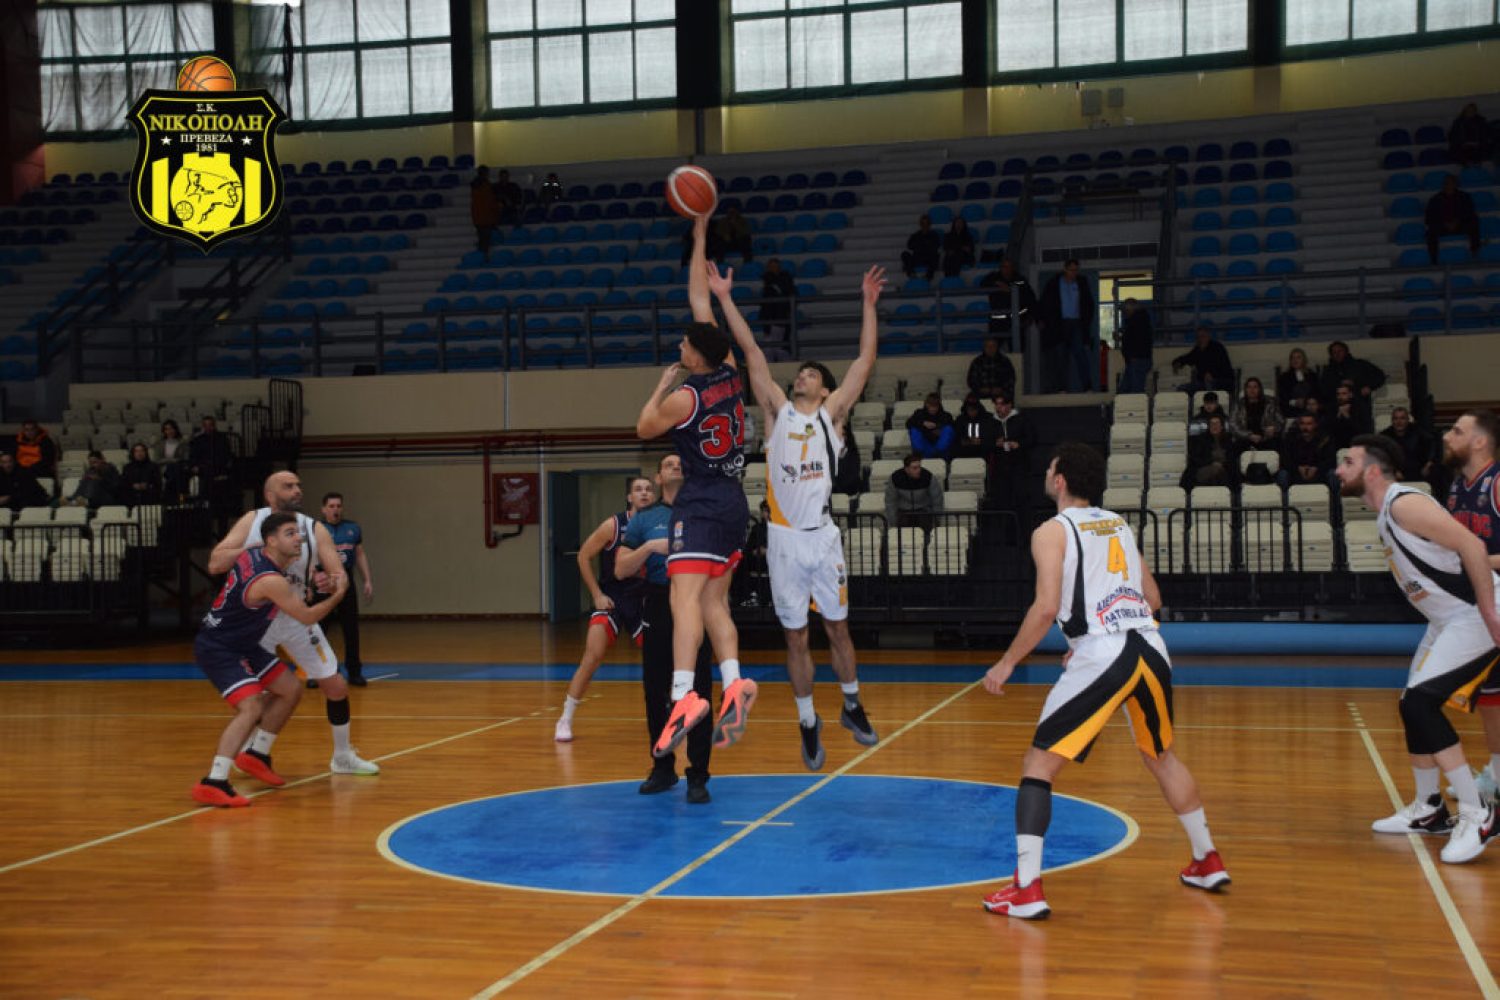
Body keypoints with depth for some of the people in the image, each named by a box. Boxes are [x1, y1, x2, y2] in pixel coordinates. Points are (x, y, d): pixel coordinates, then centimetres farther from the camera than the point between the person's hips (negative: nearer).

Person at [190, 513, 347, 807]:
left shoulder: (253, 553, -2)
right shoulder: (271, 581, -28)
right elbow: (308, 618, -18)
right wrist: (338, 594, -1)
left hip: (242, 646, 10)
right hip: (216, 650, -10)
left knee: (290, 691, 14)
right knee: (251, 707, -27)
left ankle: (256, 754, 27)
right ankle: (213, 783, -30)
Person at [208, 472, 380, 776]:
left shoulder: (314, 530, -9)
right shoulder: (252, 522, -10)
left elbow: (341, 577, -13)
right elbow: (215, 564, -19)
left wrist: (332, 582, -37)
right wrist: (257, 548, -30)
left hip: (296, 618, 1)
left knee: (336, 686, 1)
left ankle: (343, 756, 18)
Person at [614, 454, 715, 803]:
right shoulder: (644, 520, 12)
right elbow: (621, 570, 6)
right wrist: (648, 548, -9)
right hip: (658, 606, 2)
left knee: (698, 692, -5)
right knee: (655, 692, 7)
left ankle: (698, 775, -1)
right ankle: (662, 767, 22)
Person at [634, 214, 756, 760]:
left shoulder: (684, 396, -13)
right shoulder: (729, 373, 4)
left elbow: (644, 429, 6)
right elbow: (700, 298, 14)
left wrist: (662, 383, 15)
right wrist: (700, 238, 18)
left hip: (702, 504, -8)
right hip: (734, 501, 8)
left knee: (686, 596, -18)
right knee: (714, 600, 11)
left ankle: (685, 696, -31)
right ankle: (734, 684, -4)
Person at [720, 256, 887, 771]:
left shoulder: (832, 412, 5)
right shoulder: (777, 410, 7)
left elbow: (866, 361, -1)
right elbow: (752, 353, 3)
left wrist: (868, 304, -7)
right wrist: (725, 299, 1)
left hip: (823, 536, -1)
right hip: (784, 539, 1)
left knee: (837, 627, 10)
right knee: (795, 638, 6)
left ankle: (852, 707, 28)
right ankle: (808, 724, 17)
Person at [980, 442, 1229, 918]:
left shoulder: (1052, 531, 1)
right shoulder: (1119, 524, 21)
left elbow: (1046, 608, -12)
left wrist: (1007, 663, -3)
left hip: (1101, 658, -6)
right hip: (1151, 648, 7)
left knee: (1039, 764, 2)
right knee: (1161, 755, 29)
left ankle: (1027, 889, -7)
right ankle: (1208, 863, 39)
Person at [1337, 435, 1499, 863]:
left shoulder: (1405, 504, -20)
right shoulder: (1386, 512, 10)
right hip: (1448, 619, 10)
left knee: (1420, 703, -16)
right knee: (1416, 706, 13)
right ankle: (1428, 810, 27)